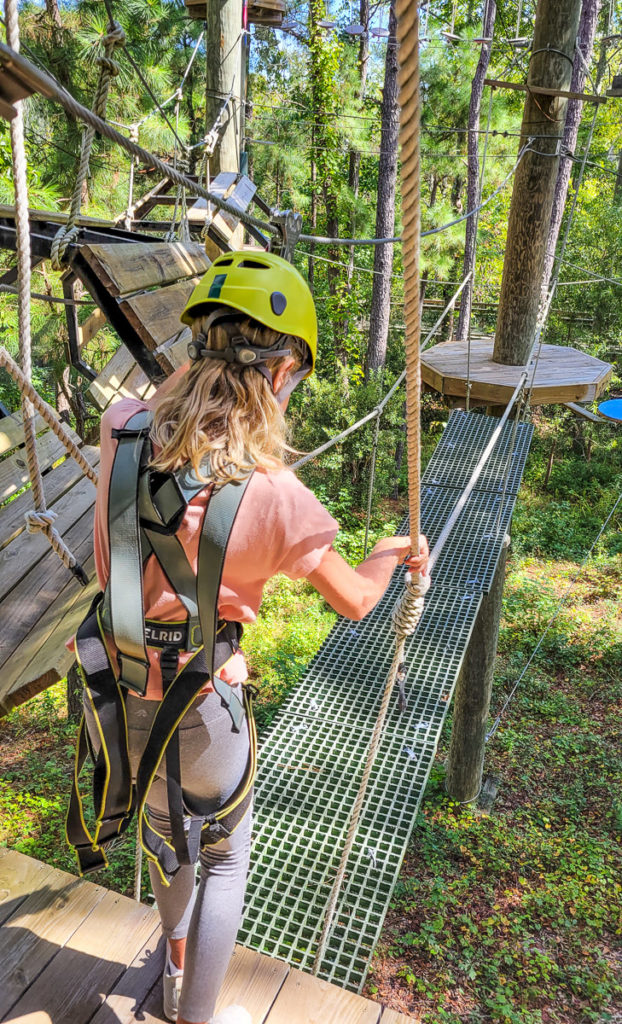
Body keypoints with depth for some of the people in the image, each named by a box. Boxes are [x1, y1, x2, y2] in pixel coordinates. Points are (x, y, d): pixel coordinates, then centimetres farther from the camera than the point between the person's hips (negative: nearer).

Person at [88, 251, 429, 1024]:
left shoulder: (122, 430, -15)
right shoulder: (273, 497, -27)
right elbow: (354, 601, -11)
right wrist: (392, 554, 11)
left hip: (112, 693, 6)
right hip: (191, 711, -6)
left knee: (167, 834, 33)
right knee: (223, 859, 25)